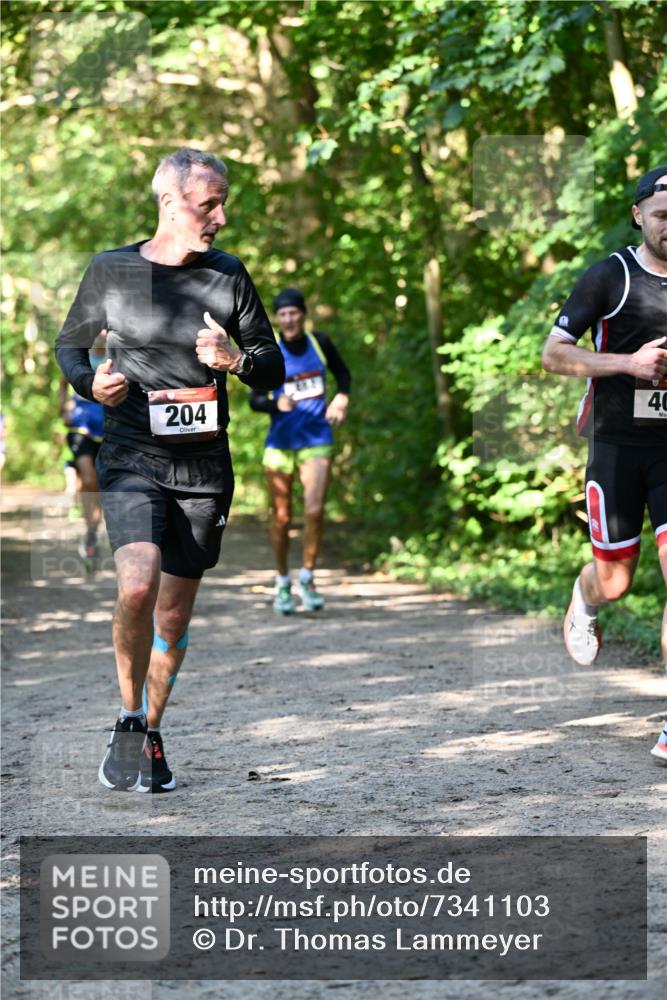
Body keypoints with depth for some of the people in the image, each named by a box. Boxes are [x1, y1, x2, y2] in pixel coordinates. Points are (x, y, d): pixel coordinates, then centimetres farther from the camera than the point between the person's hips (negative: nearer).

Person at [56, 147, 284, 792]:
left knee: (174, 615, 8)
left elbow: (274, 367, 12)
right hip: (131, 460, -3)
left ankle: (150, 738, 27)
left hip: (204, 470, 3)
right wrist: (91, 384, -8)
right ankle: (129, 720, -3)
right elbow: (69, 344, 14)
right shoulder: (111, 271, 0)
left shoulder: (228, 276, 6)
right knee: (138, 586, -25)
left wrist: (238, 361, -10)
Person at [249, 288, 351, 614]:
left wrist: (341, 398, 1)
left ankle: (307, 577, 4)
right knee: (281, 517, 4)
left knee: (315, 510, -14)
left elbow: (343, 372, 19)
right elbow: (255, 400, -6)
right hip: (280, 443, -1)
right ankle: (282, 582, 23)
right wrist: (276, 403, -26)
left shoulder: (320, 344, 1)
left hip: (316, 442, 1)